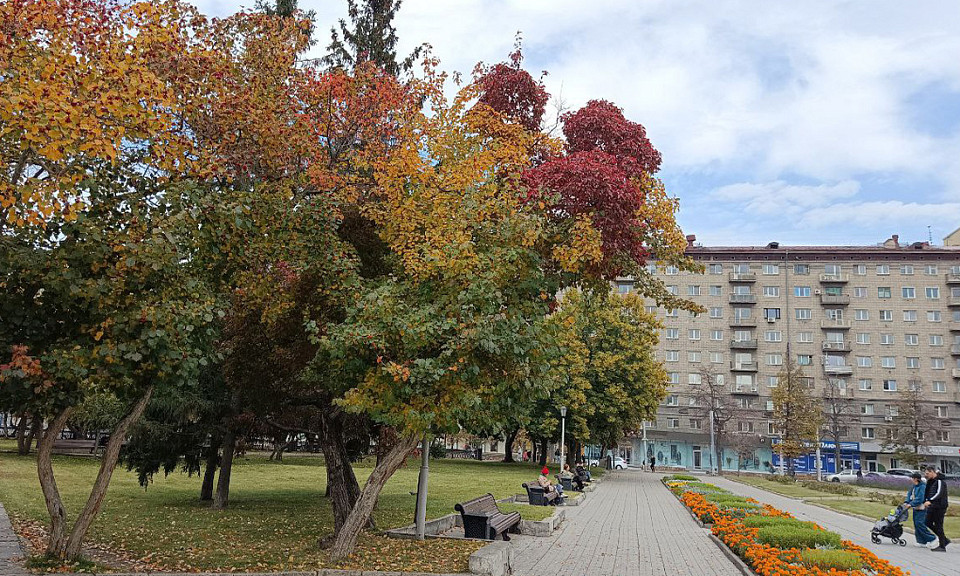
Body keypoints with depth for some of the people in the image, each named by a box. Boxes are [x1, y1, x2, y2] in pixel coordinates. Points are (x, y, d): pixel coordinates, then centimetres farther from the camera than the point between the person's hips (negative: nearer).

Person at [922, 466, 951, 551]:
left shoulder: (939, 481, -15)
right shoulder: (930, 481, 14)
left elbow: (939, 493, -27)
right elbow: (927, 493, 22)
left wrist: (930, 501, -36)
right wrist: (925, 502, 13)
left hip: (939, 507, -9)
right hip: (932, 507, 9)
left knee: (938, 526, -5)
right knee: (928, 523, 10)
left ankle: (942, 546, 3)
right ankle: (945, 539, 21)